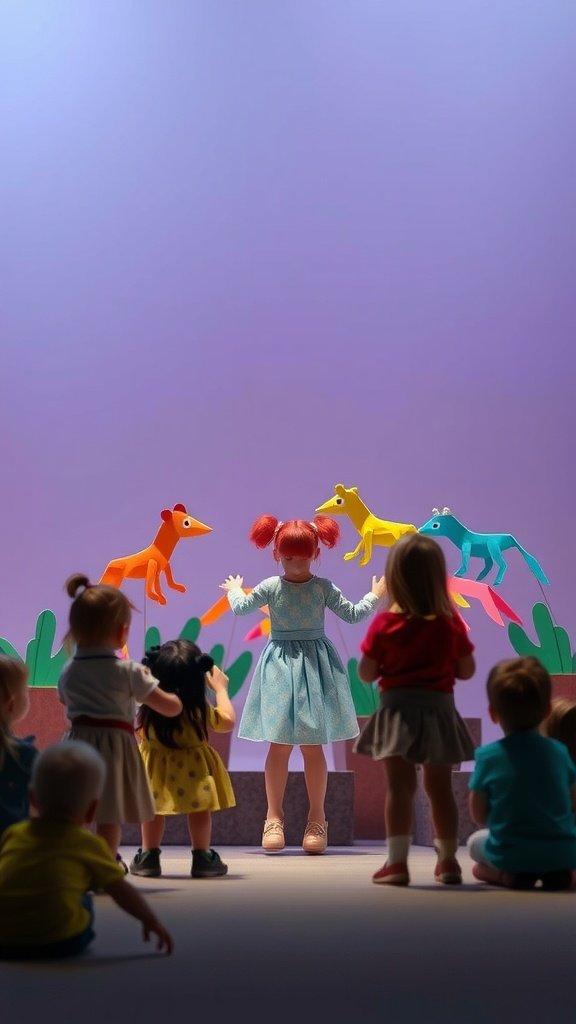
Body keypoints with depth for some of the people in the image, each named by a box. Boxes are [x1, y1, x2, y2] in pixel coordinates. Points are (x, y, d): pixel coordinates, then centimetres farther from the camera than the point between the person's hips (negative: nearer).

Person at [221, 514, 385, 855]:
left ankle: (317, 818, 10)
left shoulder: (324, 588, -3)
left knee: (313, 746, 1)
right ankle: (275, 816, 9)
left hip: (315, 666, 0)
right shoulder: (270, 587, -2)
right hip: (280, 665, 0)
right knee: (279, 745, -1)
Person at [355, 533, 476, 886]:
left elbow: (366, 674, -4)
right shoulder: (451, 623, -3)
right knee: (440, 787, 13)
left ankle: (397, 861, -4)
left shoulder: (385, 623, -8)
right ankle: (448, 860, 20)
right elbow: (467, 671, 4)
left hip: (399, 709, -2)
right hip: (439, 709, 2)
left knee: (400, 787, 0)